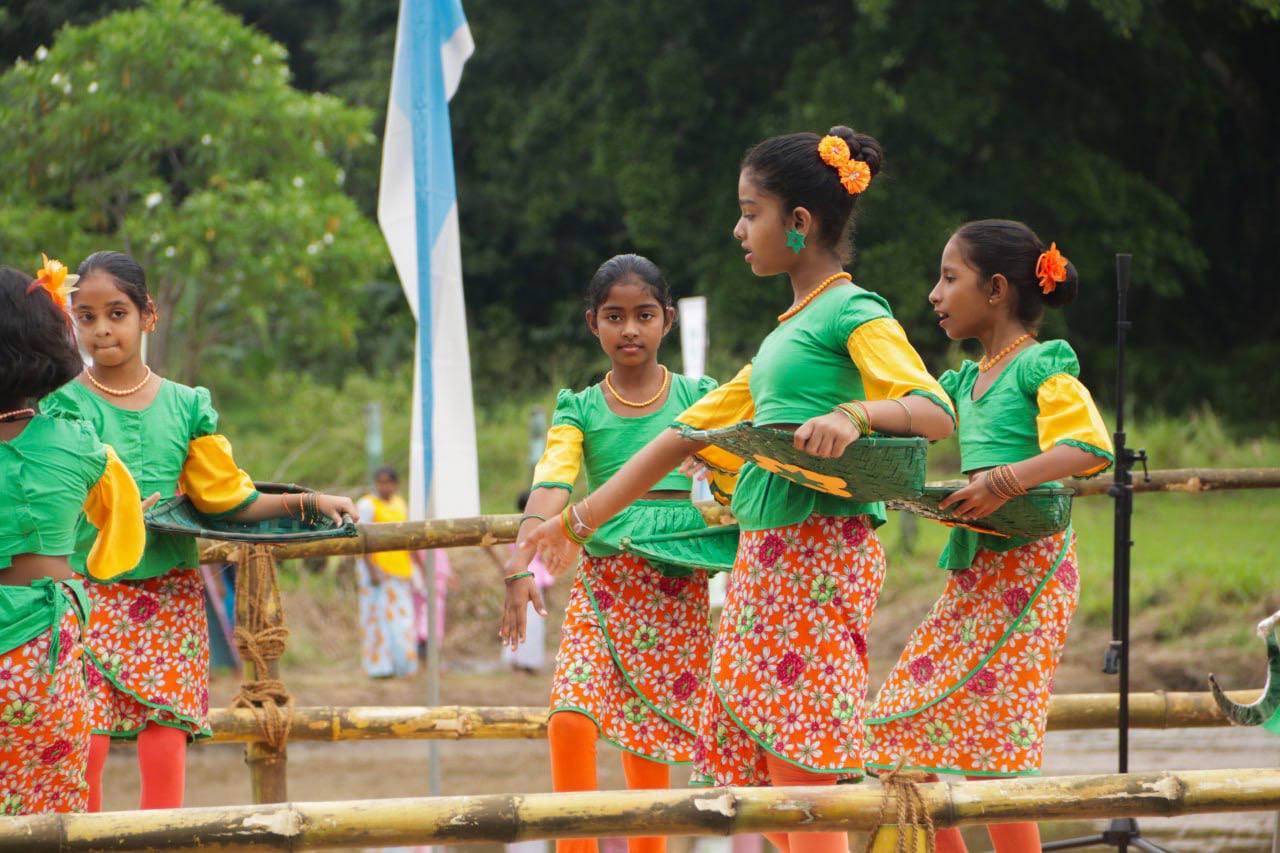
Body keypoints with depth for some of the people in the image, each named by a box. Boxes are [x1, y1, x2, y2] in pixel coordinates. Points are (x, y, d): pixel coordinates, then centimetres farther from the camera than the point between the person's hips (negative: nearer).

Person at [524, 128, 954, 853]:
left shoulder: (853, 315, -4)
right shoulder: (785, 334, 21)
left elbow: (937, 413, -18)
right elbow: (686, 434, 26)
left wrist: (853, 413, -36)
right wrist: (579, 520, 28)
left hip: (821, 549, -9)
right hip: (764, 555, 9)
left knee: (800, 772, -13)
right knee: (759, 776, 4)